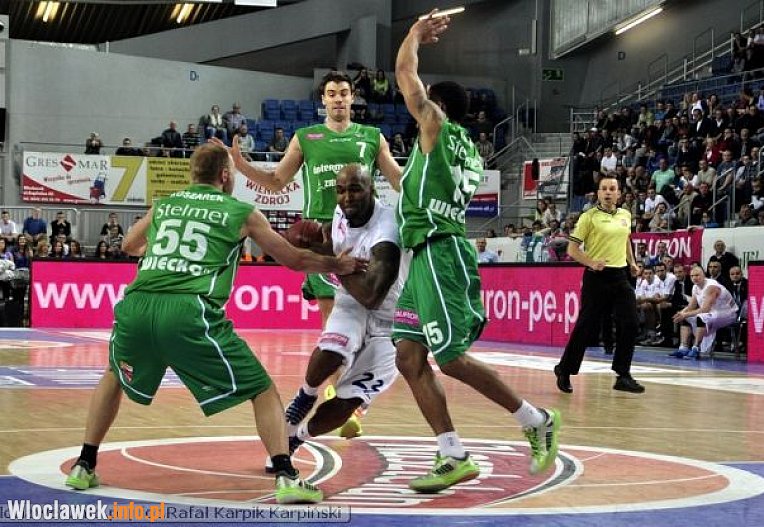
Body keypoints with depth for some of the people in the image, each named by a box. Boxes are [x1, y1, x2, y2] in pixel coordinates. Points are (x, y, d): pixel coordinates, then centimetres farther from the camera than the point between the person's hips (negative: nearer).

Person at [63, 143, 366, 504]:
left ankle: (83, 467, 31)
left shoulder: (163, 206, 25)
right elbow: (294, 260, 25)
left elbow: (129, 246, 44)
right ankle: (286, 478, -6)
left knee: (115, 378, 34)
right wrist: (338, 266, 42)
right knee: (262, 391, 9)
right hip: (190, 312, -4)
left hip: (136, 305, 4)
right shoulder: (242, 213, 16)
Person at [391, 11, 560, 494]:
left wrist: (417, 32, 16)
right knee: (409, 356, 4)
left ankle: (537, 421, 2)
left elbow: (405, 73, 2)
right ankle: (454, 458, 1)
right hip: (427, 255, 9)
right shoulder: (467, 148, 22)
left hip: (440, 253, -9)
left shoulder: (438, 125, -1)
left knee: (452, 359, -9)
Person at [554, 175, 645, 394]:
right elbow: (572, 249, -6)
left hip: (620, 276, 5)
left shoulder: (625, 215, 11)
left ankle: (623, 376, 5)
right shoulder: (589, 217, -6)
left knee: (630, 325, -3)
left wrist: (632, 262, 20)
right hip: (596, 277, -5)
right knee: (585, 327, -2)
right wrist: (591, 263, -19)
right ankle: (564, 371, 14)